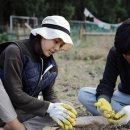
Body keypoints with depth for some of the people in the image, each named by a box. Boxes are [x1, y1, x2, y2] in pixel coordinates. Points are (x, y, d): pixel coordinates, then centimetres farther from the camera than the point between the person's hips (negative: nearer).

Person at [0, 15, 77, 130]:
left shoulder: (51, 64, 4)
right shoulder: (15, 51, -18)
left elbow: (49, 93, 6)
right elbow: (14, 94, -25)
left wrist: (57, 106, -18)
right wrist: (49, 108, -28)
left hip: (24, 110, 7)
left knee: (65, 113, -13)